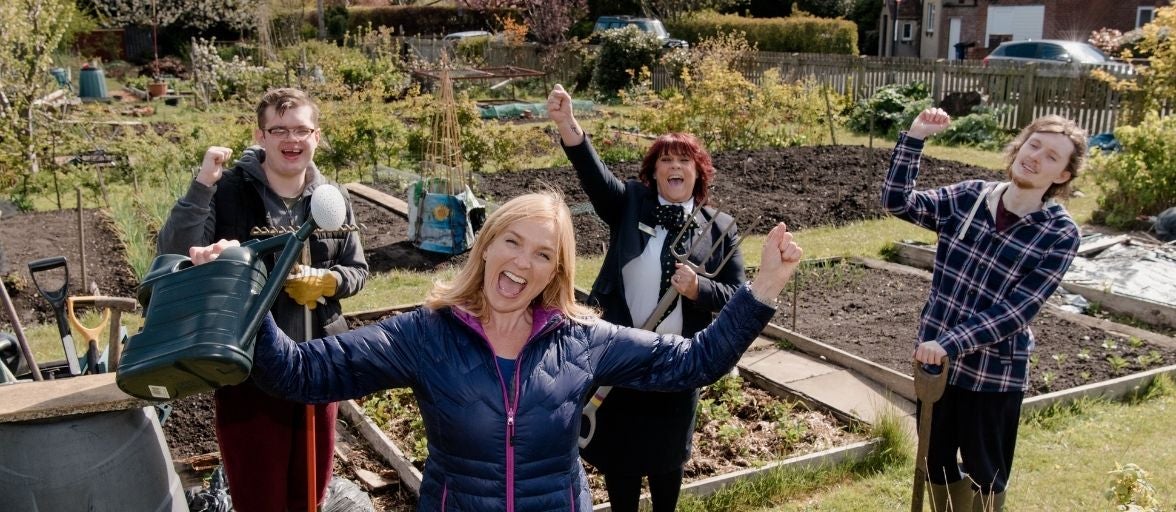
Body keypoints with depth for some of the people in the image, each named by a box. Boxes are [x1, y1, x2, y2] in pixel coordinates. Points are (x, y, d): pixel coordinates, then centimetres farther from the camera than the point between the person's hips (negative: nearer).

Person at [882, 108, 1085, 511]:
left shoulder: (1060, 235, -12)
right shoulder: (968, 197, -1)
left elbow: (1015, 311, -19)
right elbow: (897, 201, -7)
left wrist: (950, 343, -27)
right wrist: (914, 138, -16)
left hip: (994, 373, -3)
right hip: (936, 358, 4)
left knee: (985, 476, 15)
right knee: (936, 463, 19)